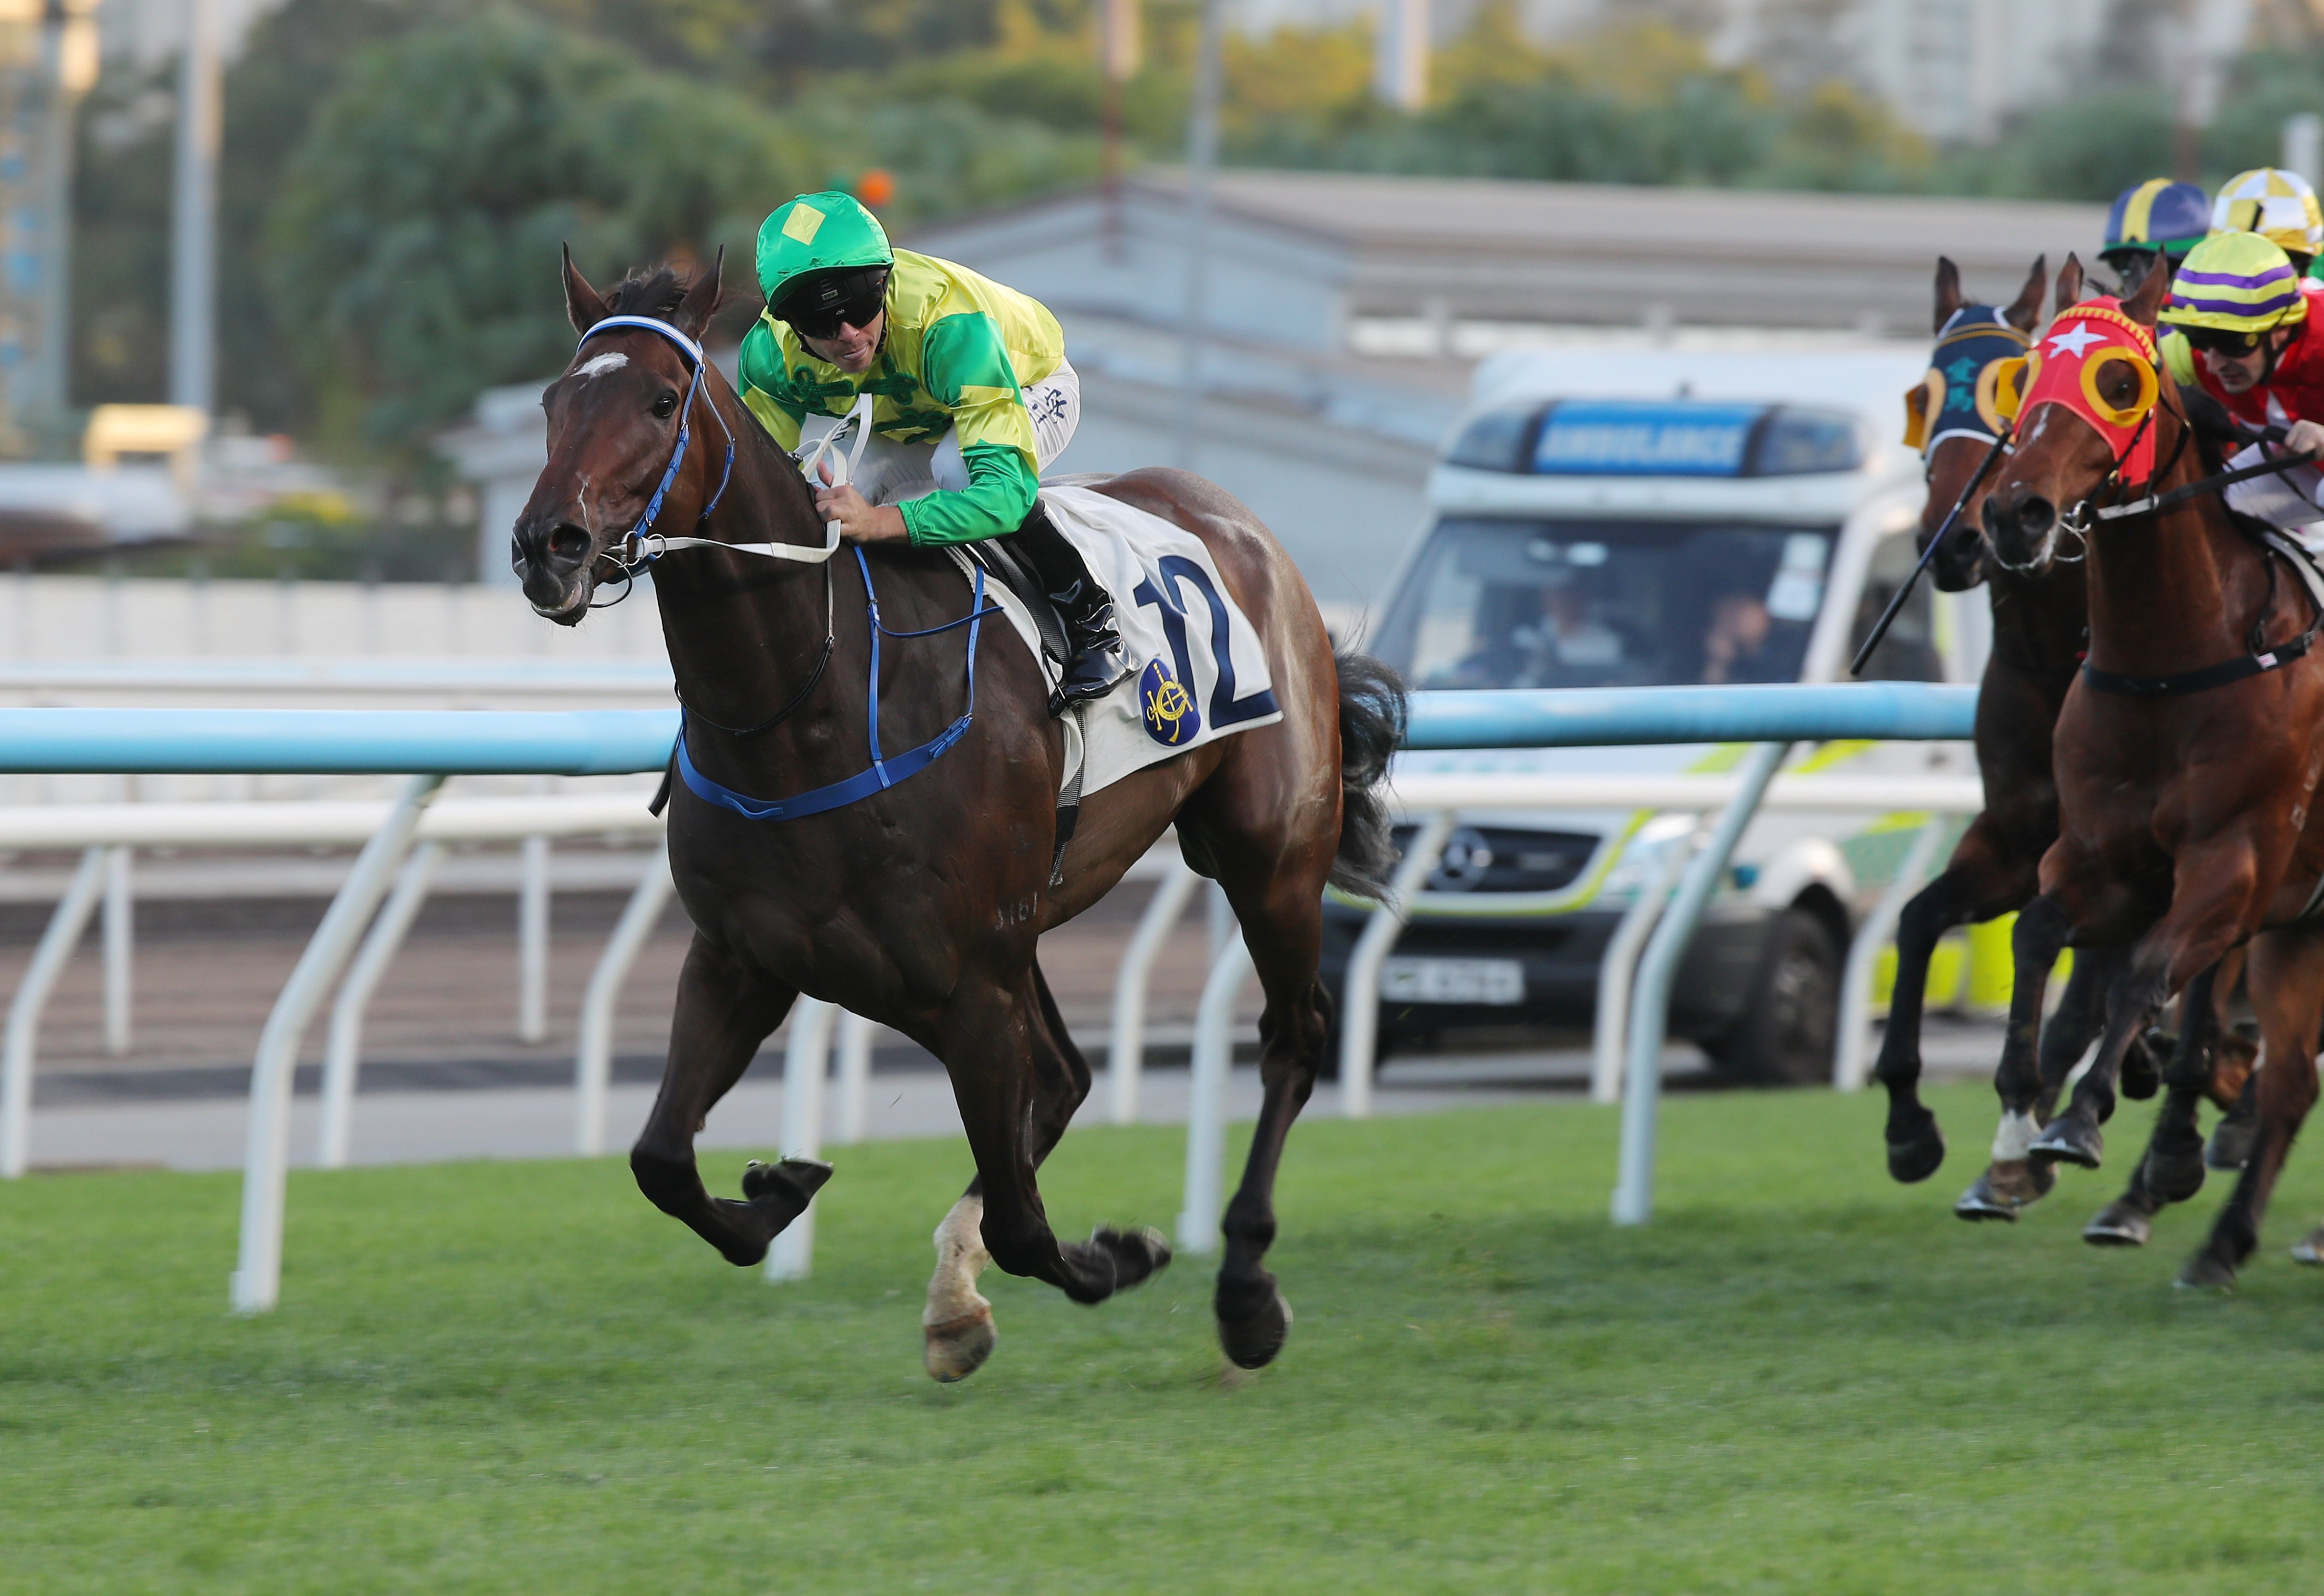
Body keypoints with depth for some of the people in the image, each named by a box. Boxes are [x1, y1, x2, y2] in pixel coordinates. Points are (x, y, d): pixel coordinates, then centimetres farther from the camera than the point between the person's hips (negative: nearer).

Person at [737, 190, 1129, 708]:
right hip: (907, 417, 5)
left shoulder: (952, 329, -46)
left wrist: (880, 521, -67)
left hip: (1030, 388, -5)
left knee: (959, 469, -37)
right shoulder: (770, 353, -31)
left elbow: (1008, 492, -53)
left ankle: (1090, 618, -18)